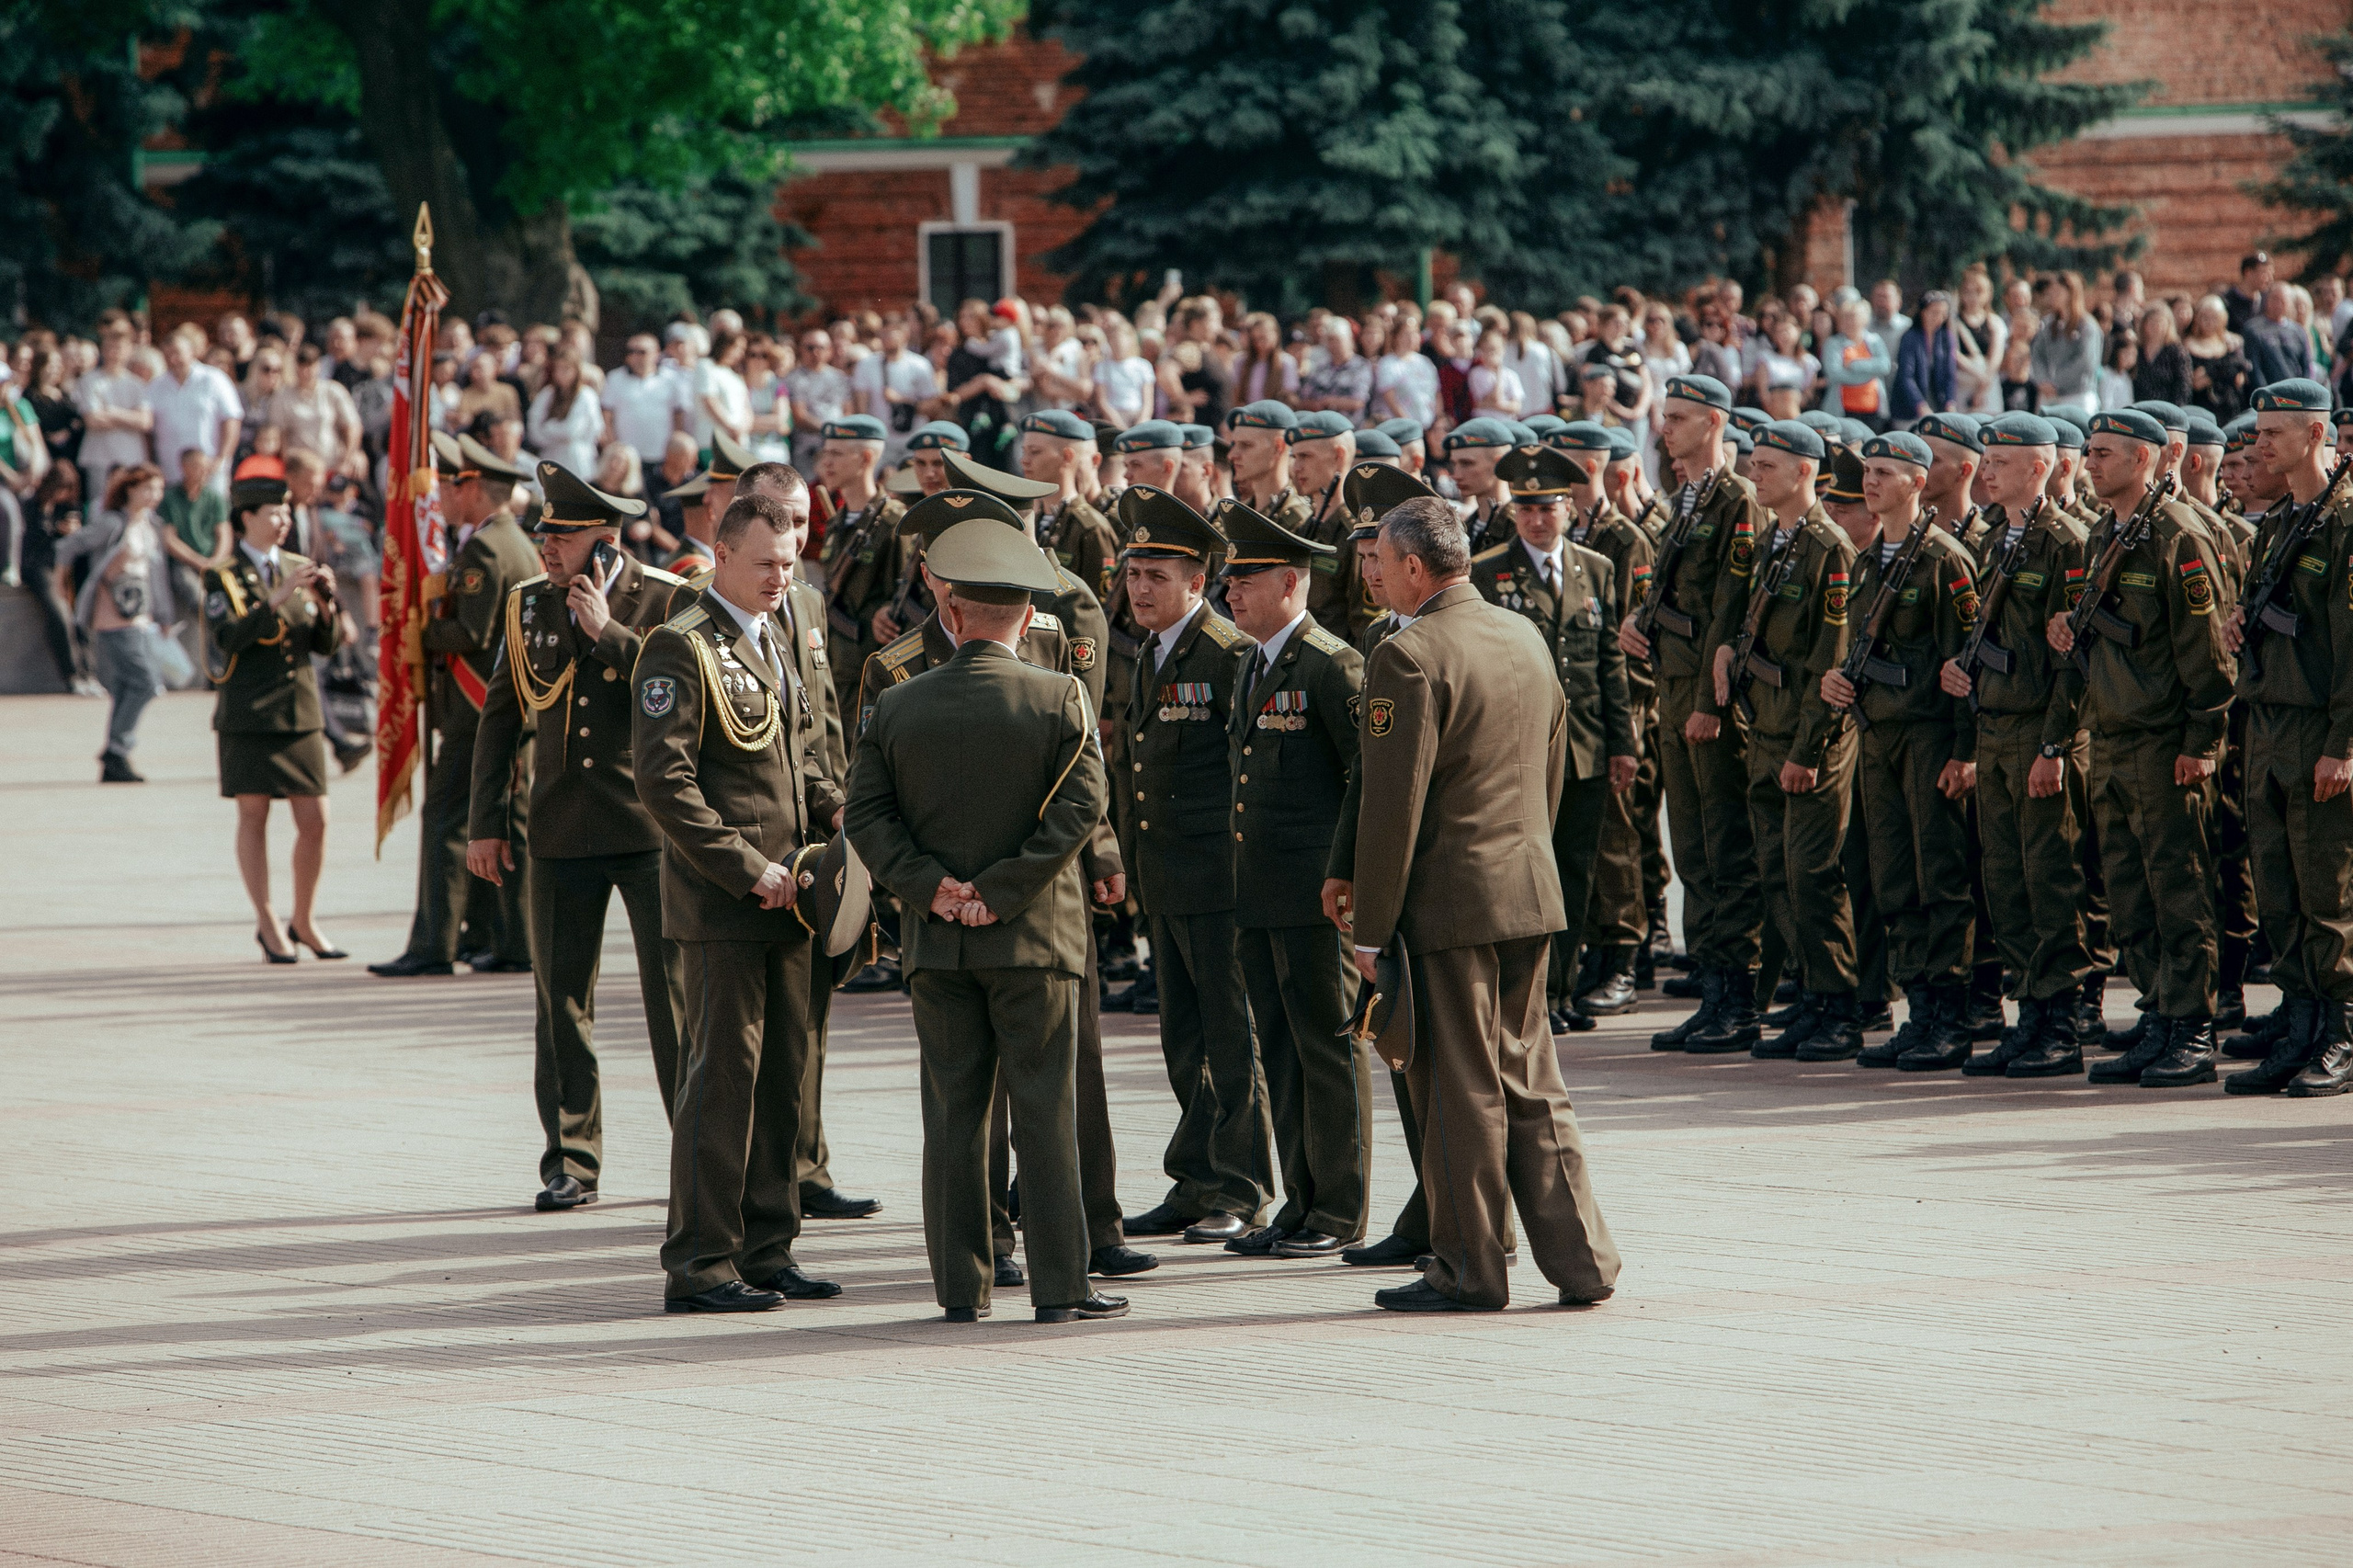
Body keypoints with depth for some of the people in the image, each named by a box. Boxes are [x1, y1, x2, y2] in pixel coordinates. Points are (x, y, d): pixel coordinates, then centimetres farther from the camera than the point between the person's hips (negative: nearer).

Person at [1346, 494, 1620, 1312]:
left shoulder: (1409, 657, -15)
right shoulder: (1526, 639, 10)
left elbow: (1393, 803, -17)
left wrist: (1371, 928, -12)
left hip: (1449, 899, -7)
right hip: (1531, 891, 7)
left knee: (1461, 1091, 0)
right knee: (1531, 1082, 13)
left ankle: (1468, 1269, 7)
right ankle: (1580, 1259, 12)